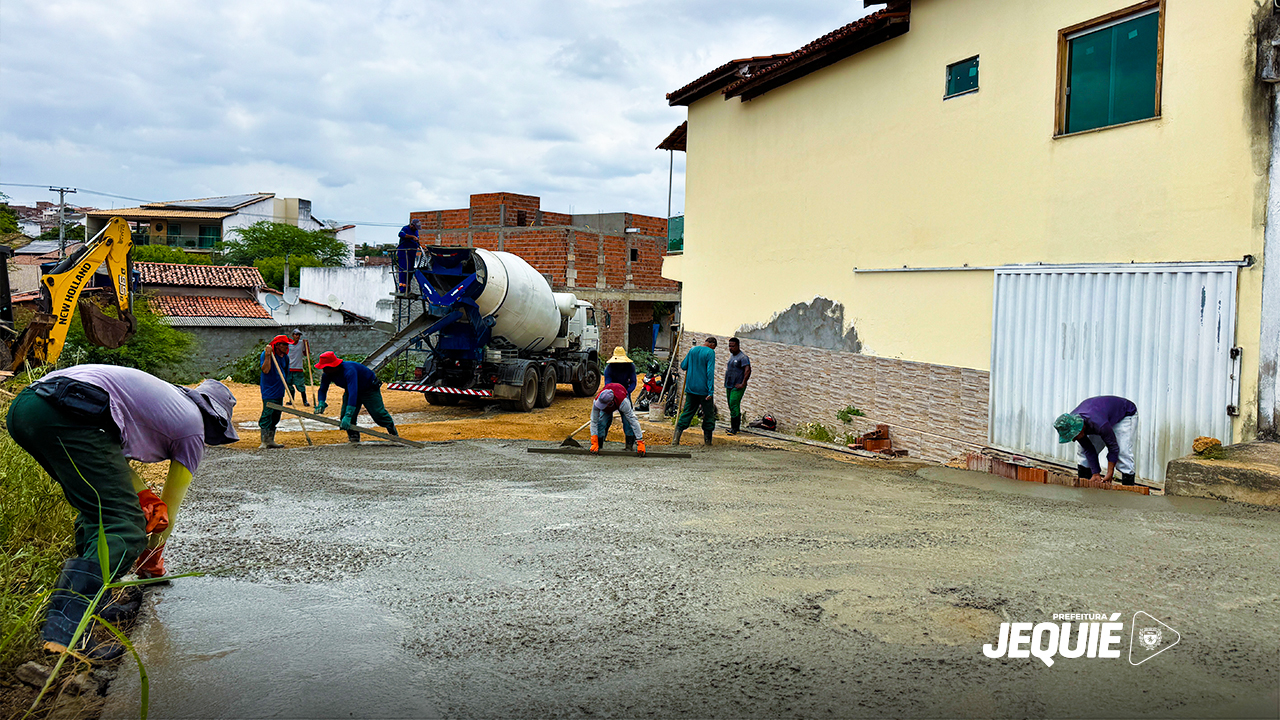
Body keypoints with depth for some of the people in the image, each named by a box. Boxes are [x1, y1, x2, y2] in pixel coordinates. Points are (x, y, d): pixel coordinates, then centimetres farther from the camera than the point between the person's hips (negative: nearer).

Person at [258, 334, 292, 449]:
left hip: (279, 392, 8)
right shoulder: (265, 354, -11)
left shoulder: (285, 357, 10)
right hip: (269, 391, -8)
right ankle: (264, 442, -8)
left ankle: (271, 440, 20)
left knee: (276, 416, 12)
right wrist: (268, 355, -29)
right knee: (266, 415, -11)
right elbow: (265, 370, -25)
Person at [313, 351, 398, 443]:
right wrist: (321, 403, -29)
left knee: (379, 414, -6)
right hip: (350, 391, 7)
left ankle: (395, 436, 12)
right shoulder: (327, 374, -17)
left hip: (370, 389, -7)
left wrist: (348, 416, -56)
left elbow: (353, 392, -50)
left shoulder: (349, 370, -42)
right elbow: (322, 390, -4)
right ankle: (354, 438, 8)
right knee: (345, 416, -8)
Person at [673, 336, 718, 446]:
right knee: (708, 415, 7)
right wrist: (710, 391, -18)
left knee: (687, 412, 9)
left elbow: (683, 366, 14)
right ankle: (707, 441, 10)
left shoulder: (692, 350, 8)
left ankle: (676, 438, -1)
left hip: (691, 388, 5)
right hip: (703, 389, -5)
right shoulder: (710, 352, -9)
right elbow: (710, 372, -16)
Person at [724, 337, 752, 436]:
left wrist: (743, 384, -22)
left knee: (734, 406, -14)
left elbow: (748, 371, -20)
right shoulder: (731, 356, 16)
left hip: (737, 387, -9)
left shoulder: (743, 357, -11)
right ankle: (734, 427, 16)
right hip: (729, 386, 9)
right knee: (732, 406, 10)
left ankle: (734, 429, -12)